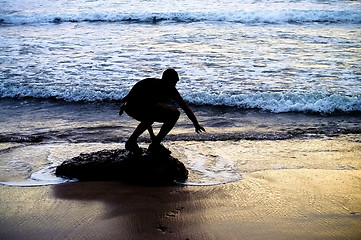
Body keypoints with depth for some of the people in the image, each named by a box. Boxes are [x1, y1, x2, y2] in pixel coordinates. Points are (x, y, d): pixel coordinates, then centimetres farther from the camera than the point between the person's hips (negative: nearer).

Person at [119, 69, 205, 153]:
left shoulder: (150, 82, 33)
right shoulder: (169, 88, 15)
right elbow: (186, 108, 19)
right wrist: (196, 124, 31)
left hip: (129, 108, 8)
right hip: (141, 107, -8)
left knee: (151, 115, 36)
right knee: (175, 114, 6)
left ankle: (131, 141, 26)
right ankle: (155, 145, 8)